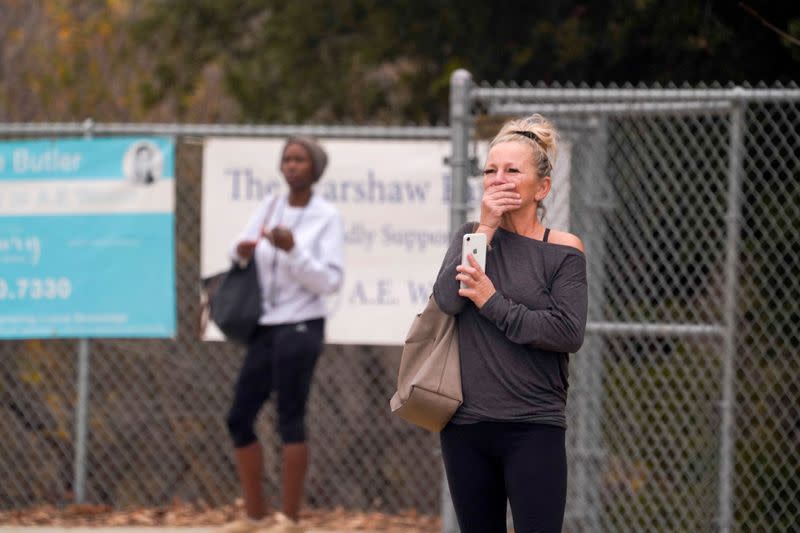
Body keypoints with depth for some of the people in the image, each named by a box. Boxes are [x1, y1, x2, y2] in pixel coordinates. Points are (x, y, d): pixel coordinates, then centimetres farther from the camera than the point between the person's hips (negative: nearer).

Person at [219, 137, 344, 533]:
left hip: (301, 325, -6)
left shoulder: (327, 217, -5)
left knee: (290, 419, -8)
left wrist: (293, 250, -23)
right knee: (239, 419, 5)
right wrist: (241, 252, -7)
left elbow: (330, 281, -11)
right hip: (265, 327, 6)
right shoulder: (270, 207, 10)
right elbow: (238, 258, 16)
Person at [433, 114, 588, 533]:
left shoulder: (563, 251, -2)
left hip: (534, 430, -4)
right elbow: (447, 299, -8)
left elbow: (568, 333, -13)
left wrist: (493, 302, -11)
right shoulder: (472, 236, 10)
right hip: (465, 425, 4)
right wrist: (485, 229, -9)